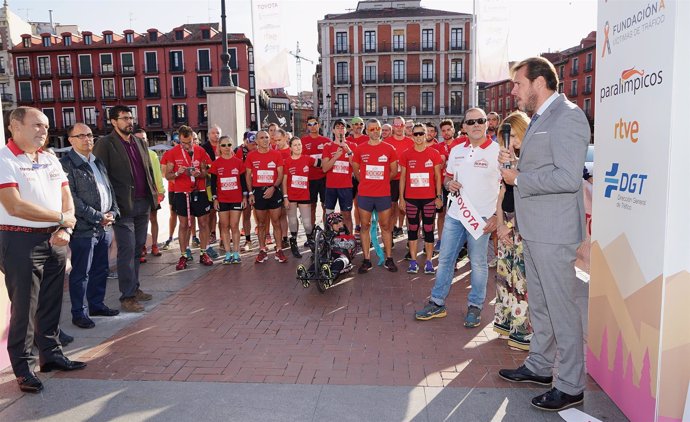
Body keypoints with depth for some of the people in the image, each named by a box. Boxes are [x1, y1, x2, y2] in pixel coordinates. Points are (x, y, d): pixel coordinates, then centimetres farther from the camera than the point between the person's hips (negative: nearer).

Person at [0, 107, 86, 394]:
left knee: (51, 303, 15)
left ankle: (51, 354, 29)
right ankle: (23, 368, 15)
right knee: (24, 307, 2)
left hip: (55, 240, 7)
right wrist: (62, 218, -11)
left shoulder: (50, 160, 13)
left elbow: (66, 197, 11)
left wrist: (65, 229, -7)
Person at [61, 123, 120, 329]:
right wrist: (98, 217, -15)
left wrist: (113, 212, 3)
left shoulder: (98, 162, 16)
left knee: (100, 270, 16)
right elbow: (71, 199, -16)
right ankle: (79, 313, 14)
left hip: (104, 227, 7)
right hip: (83, 229, -7)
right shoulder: (66, 164, -10)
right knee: (81, 273, 3)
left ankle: (97, 304, 31)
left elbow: (109, 189, 19)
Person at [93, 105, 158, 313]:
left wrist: (153, 192, 11)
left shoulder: (141, 143, 15)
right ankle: (127, 297, 2)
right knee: (127, 250, -5)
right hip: (123, 206, -6)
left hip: (143, 204, 7)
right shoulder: (105, 144, -5)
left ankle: (134, 288, 24)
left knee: (137, 249, 13)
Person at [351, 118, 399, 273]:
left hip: (384, 194, 0)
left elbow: (394, 171, 10)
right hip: (364, 194, 1)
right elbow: (355, 169, 14)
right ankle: (366, 260, 13)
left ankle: (389, 259, 16)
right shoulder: (360, 149, 2)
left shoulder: (389, 149, 1)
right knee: (365, 226, 5)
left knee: (386, 226, 6)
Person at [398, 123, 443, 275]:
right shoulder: (406, 154, 3)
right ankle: (413, 261, 14)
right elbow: (402, 177, 5)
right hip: (411, 198, 1)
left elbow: (438, 176, 5)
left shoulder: (434, 154, 2)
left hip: (429, 198, -1)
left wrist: (439, 196, -1)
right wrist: (401, 198, 1)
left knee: (428, 229, 4)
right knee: (413, 228, 7)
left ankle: (429, 261, 12)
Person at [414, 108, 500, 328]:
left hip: (481, 217, -5)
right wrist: (448, 183, -3)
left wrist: (497, 215, -15)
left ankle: (475, 306, 21)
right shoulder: (456, 150, 10)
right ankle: (437, 303, 19)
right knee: (445, 259, 9)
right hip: (454, 214, 5)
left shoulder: (497, 151, -6)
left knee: (478, 263, 6)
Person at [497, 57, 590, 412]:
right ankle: (540, 365, 35)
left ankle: (570, 386, 14)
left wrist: (518, 179, -16)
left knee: (561, 308, 0)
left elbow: (568, 177, -24)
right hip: (534, 229, 10)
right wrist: (515, 162, 6)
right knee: (539, 304, 20)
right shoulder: (539, 119, 16)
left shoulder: (567, 117, -15)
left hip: (554, 231, -10)